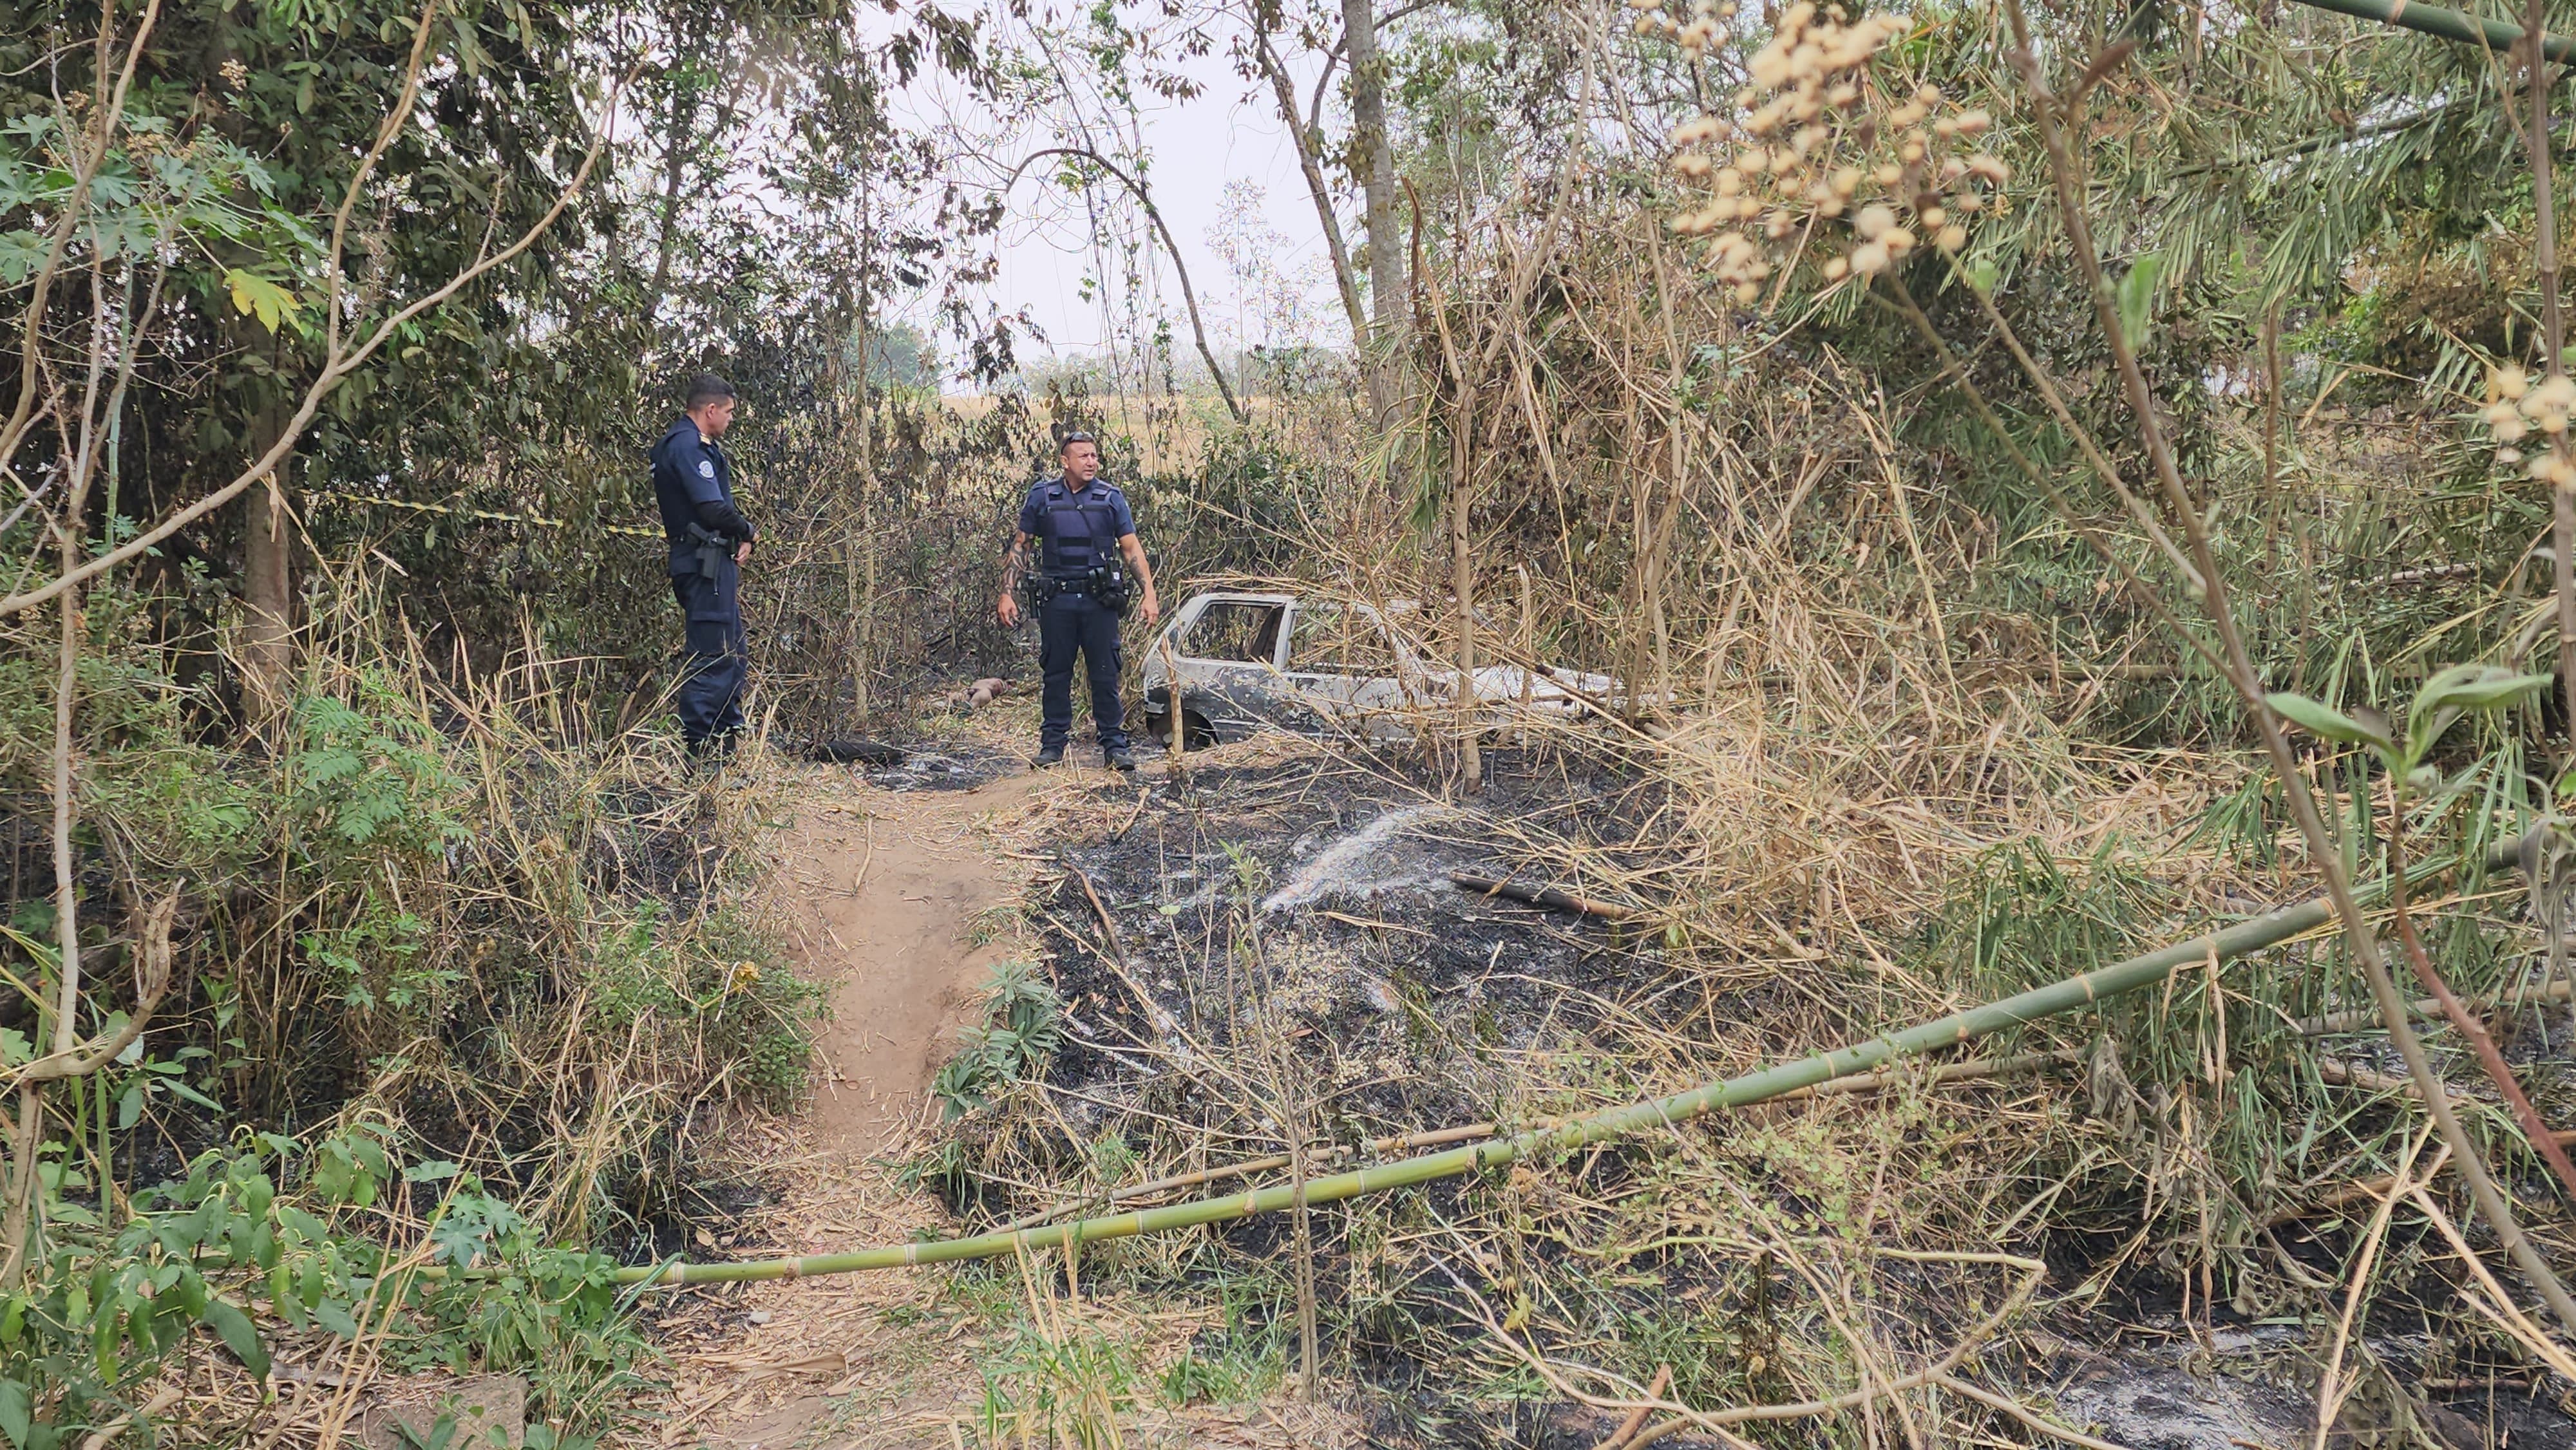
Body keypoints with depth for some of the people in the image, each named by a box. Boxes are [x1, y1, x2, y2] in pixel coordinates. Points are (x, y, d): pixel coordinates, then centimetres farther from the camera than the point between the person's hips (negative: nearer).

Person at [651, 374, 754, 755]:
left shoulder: (691, 443, 19)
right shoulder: (688, 445, -15)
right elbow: (714, 509, -22)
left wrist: (738, 539, 2)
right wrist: (746, 533, -4)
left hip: (714, 562, 11)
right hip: (705, 563, -11)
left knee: (734, 655, 17)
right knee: (712, 658, -8)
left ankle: (728, 739, 23)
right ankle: (697, 746, -5)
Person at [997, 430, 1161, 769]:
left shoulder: (1111, 498, 4)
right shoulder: (1042, 496, 4)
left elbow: (1131, 548, 4)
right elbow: (1020, 545, 9)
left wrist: (1148, 593, -5)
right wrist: (1008, 594, 2)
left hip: (1100, 600, 0)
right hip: (1057, 600, 1)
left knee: (1105, 674, 0)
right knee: (1056, 674, 7)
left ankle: (1115, 745, 6)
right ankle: (1052, 744, 16)